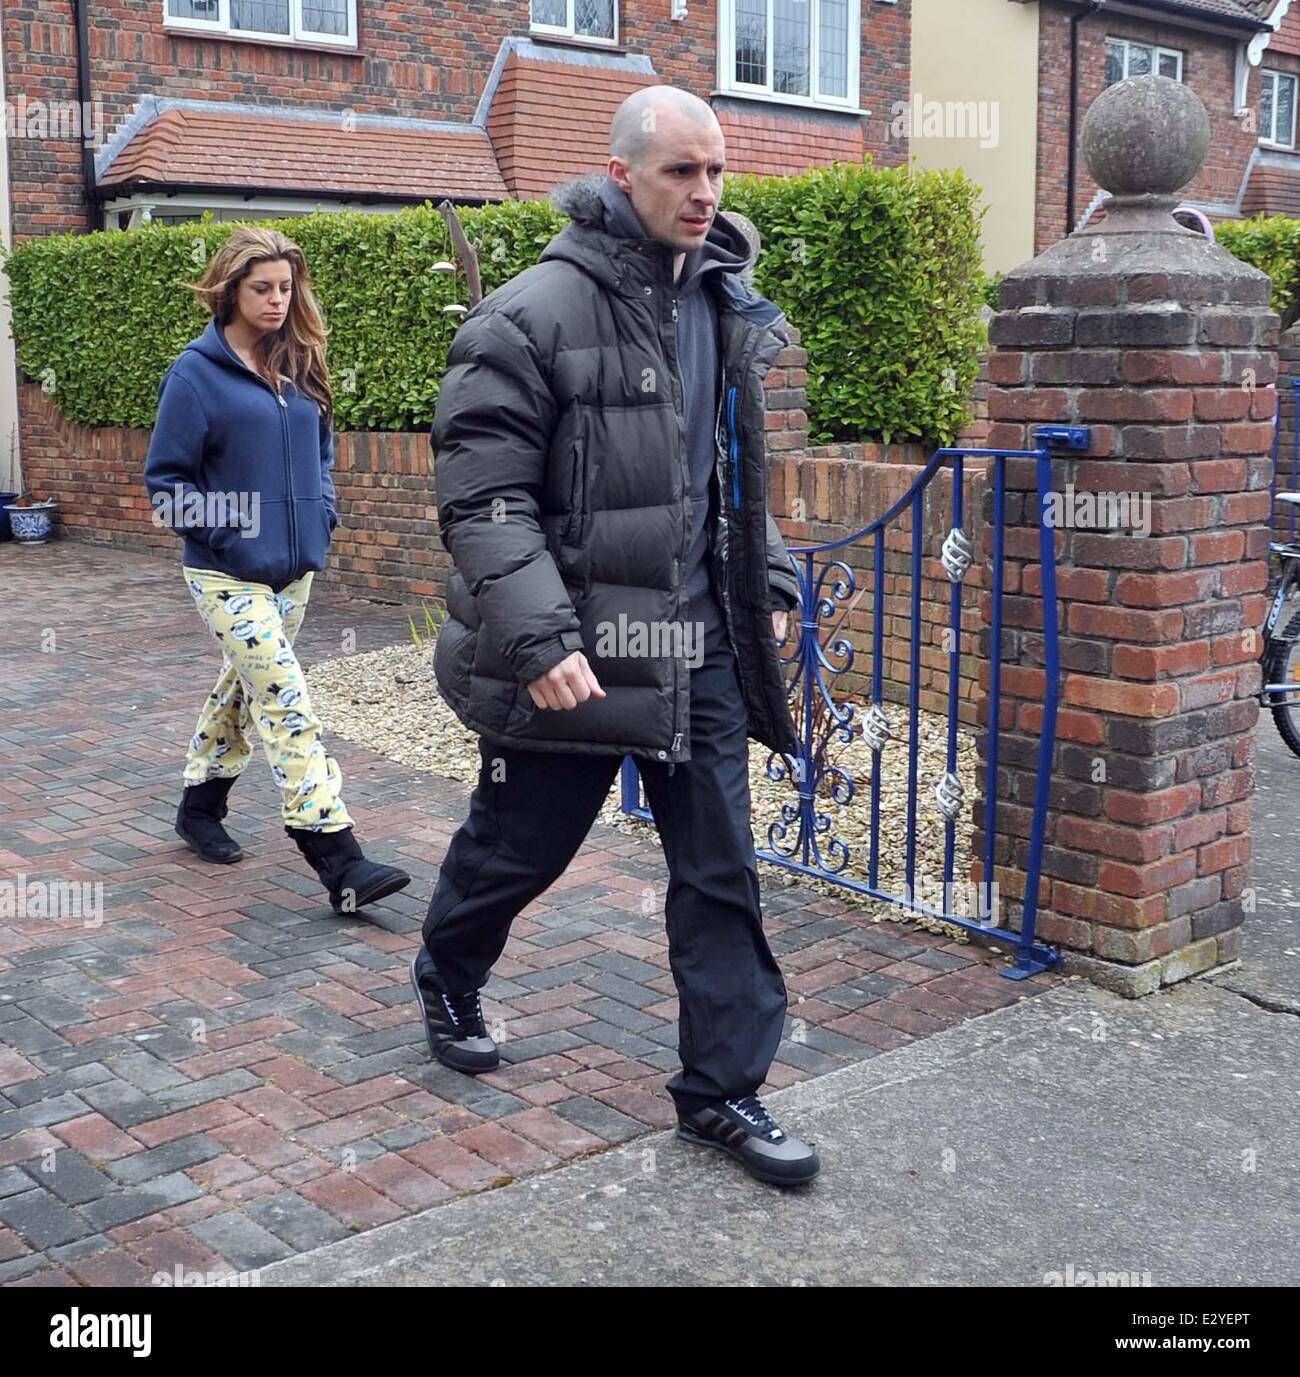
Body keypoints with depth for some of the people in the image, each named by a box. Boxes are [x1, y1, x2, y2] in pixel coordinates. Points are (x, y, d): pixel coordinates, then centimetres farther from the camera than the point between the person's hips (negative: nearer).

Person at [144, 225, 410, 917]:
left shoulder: (298, 366, 9)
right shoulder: (196, 372, -9)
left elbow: (321, 450, 22)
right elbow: (165, 477, -8)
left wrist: (322, 514, 6)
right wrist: (224, 536, -15)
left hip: (296, 567, 7)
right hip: (229, 574, -7)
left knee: (242, 687, 18)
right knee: (287, 705, -12)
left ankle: (199, 808, 38)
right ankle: (341, 865, -14)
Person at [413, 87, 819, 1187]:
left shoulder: (723, 309, 10)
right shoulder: (536, 314, -13)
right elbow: (482, 496, -16)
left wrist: (770, 584, 15)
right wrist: (540, 639, -23)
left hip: (700, 645, 6)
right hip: (575, 650, -6)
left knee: (722, 873, 7)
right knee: (518, 847, 13)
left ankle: (723, 1090, 20)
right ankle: (447, 981, 44)